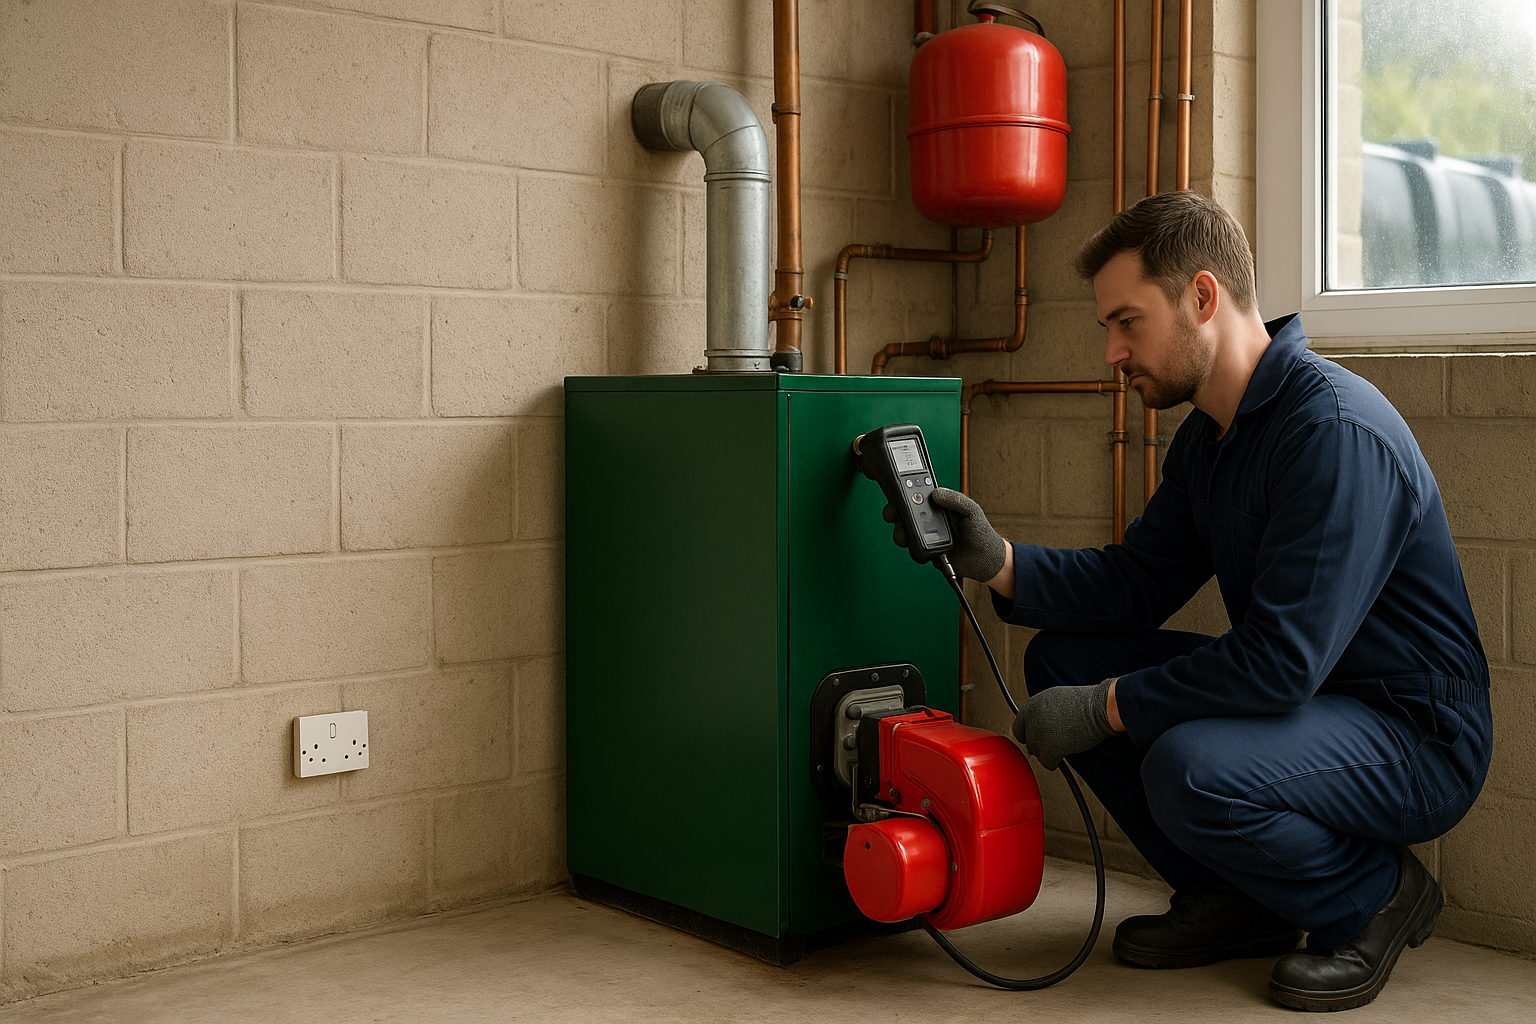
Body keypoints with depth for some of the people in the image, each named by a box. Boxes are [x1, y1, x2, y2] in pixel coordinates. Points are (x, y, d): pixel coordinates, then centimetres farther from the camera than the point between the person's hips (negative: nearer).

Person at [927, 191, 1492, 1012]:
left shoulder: (1334, 429, -25)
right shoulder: (1208, 435, 6)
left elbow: (1282, 659, -30)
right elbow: (1135, 582, 7)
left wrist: (1106, 709, -22)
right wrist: (998, 562, -9)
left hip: (1415, 738, -9)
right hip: (1292, 698, 9)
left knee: (1189, 768, -35)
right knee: (1062, 660, 2)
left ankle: (1373, 896, -3)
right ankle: (1236, 901, 11)